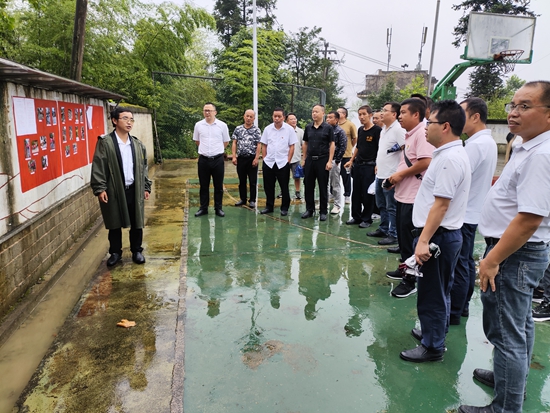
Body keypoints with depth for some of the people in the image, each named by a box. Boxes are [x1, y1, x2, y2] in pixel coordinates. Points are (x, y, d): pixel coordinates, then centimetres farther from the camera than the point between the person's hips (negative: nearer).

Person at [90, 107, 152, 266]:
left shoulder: (138, 144, 8)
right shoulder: (105, 142, -6)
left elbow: (143, 167, 12)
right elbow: (98, 167, -9)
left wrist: (146, 187, 9)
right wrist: (100, 188, -14)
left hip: (134, 190, 3)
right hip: (113, 190, -3)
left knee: (137, 223, 10)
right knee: (114, 224, 10)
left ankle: (136, 251, 26)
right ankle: (115, 252, 26)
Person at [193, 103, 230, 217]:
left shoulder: (222, 125, -3)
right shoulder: (198, 125, 2)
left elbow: (226, 142, 9)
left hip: (218, 159, -1)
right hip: (203, 159, 1)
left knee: (218, 186, 7)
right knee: (203, 186, 9)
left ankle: (218, 208, 18)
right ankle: (203, 208, 19)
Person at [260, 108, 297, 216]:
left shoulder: (289, 129, -4)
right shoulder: (267, 129, 4)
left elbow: (292, 146, -3)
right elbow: (264, 146, 10)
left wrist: (288, 160, -7)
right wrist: (264, 158, 4)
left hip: (283, 163, -3)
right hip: (268, 162, 3)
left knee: (284, 187, 5)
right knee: (268, 186, 10)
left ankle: (284, 208, 17)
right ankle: (269, 206, 24)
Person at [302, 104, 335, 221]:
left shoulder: (328, 127, -3)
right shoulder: (308, 127, 8)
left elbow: (332, 144, -4)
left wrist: (330, 161, -11)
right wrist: (305, 159, 9)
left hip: (322, 160, -4)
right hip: (310, 160, 4)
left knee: (323, 187, 3)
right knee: (308, 186, 8)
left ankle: (323, 211, 12)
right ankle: (309, 209, 20)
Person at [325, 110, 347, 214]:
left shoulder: (340, 131, -4)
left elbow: (343, 147, -9)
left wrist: (337, 160, -12)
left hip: (334, 161, -5)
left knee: (335, 184, 1)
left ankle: (337, 205, 9)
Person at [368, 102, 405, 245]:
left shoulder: (398, 129, -15)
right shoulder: (384, 129, 15)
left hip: (391, 176, -10)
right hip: (380, 174, 10)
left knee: (392, 207, -2)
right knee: (382, 205, 18)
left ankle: (394, 234, 6)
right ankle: (383, 229, 30)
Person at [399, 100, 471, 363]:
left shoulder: (450, 159, -20)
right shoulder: (449, 154, 12)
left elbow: (441, 204, -25)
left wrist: (424, 240, -25)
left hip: (438, 236, -10)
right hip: (440, 234, 10)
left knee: (432, 295, 3)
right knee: (437, 292, 22)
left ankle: (432, 347, 18)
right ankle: (435, 331, 38)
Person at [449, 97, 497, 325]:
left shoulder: (475, 144, -21)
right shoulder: (488, 141, 11)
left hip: (463, 214, -10)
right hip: (473, 212, 10)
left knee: (458, 265, -1)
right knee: (466, 262, 17)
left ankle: (454, 313, 10)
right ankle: (463, 305, 29)